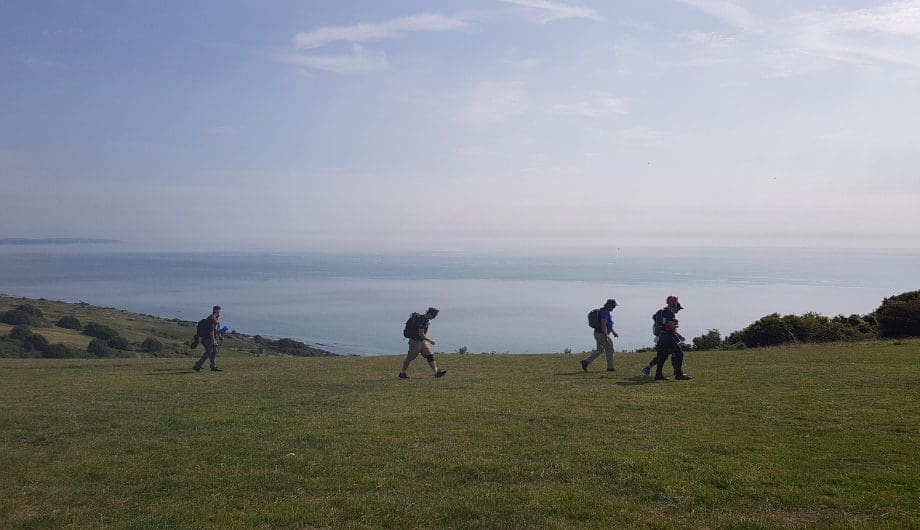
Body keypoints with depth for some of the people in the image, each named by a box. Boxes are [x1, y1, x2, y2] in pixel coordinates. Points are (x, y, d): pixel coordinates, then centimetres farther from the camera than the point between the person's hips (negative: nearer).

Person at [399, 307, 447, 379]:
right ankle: (402, 373, 17)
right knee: (410, 358, 3)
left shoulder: (427, 320, 7)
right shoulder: (422, 320, -24)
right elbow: (421, 334, -27)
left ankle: (435, 372, 0)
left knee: (429, 356, 2)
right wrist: (430, 341, -21)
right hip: (415, 341, -9)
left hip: (422, 341, 9)